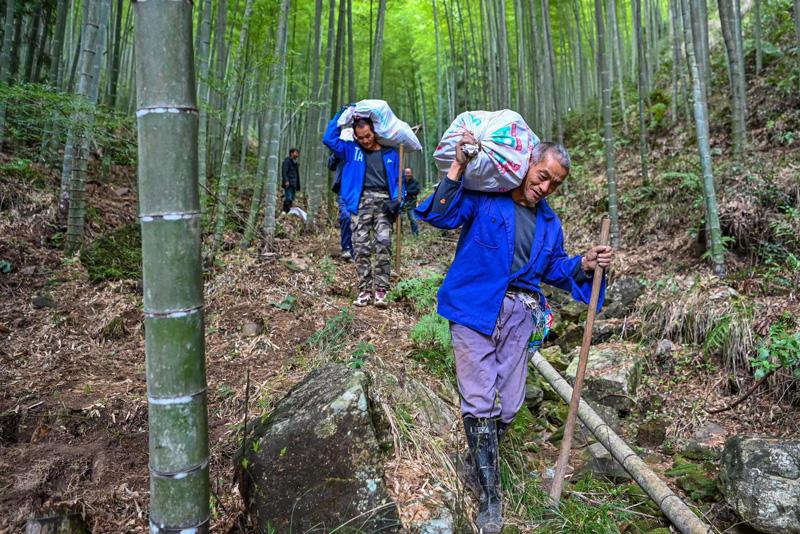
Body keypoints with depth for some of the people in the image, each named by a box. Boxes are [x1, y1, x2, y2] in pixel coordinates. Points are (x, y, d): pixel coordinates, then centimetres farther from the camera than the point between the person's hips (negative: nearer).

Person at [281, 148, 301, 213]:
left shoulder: (296, 163, 22)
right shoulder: (287, 161, -2)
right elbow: (284, 172, -13)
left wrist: (298, 187, 22)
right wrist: (286, 181, -26)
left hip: (294, 185, 8)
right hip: (288, 184, -8)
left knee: (291, 199, 6)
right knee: (288, 198, -17)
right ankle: (285, 212, -17)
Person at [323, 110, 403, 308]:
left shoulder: (390, 153, 16)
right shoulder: (351, 150, 15)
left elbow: (399, 180, 16)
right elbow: (329, 139, 8)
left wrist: (397, 201, -1)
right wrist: (341, 115, 10)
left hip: (384, 201, -1)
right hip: (361, 201, 1)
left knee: (383, 244, -15)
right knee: (361, 247, -3)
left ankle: (381, 290, -13)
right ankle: (364, 290, 2)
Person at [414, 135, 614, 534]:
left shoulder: (549, 221, 14)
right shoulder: (484, 195, -3)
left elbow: (555, 269, 22)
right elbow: (440, 215, -14)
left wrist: (585, 265, 3)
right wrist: (457, 168, -22)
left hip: (519, 315, 6)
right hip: (475, 308, -5)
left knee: (508, 405, 10)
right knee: (480, 403, -7)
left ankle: (479, 463, 36)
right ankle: (489, 496, 6)